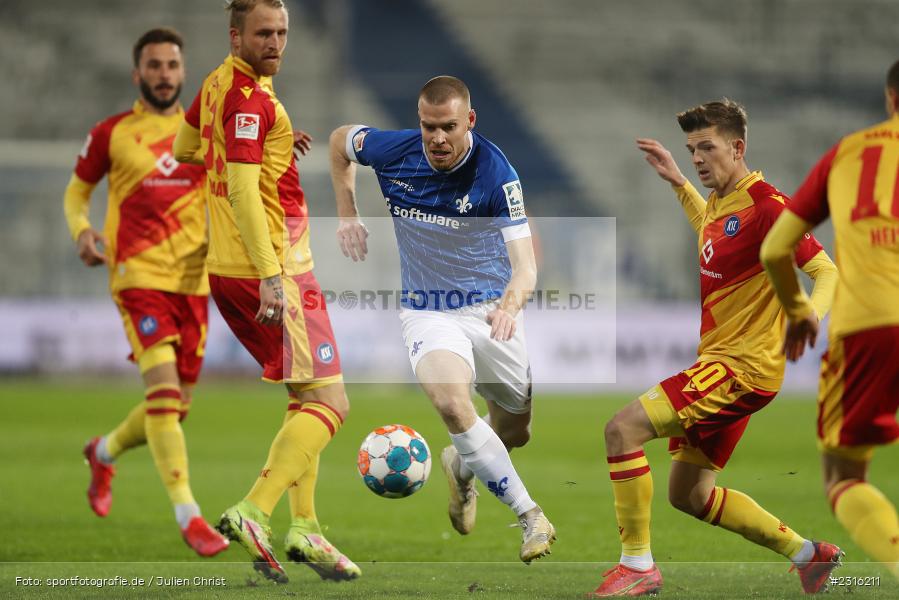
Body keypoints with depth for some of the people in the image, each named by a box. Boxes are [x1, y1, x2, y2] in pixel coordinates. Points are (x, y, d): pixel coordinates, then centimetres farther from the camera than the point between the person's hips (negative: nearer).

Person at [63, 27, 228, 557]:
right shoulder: (112, 133, 4)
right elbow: (77, 191, 14)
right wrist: (81, 230, -6)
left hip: (193, 280, 4)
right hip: (139, 276, -4)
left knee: (175, 408, 9)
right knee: (164, 388, -20)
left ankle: (105, 452, 40)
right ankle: (188, 516, -20)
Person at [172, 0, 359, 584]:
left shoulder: (219, 84, 11)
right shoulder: (248, 95, -17)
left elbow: (183, 147, 28)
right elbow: (242, 189, -26)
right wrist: (271, 277, -32)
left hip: (226, 270, 10)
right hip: (272, 266, -10)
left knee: (306, 397, 18)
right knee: (329, 403, -10)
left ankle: (304, 526, 13)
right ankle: (252, 514, -20)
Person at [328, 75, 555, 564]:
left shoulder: (495, 174, -22)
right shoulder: (393, 151, -12)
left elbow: (524, 265, -29)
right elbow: (339, 140, 12)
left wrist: (509, 307, -49)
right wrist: (347, 214, 5)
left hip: (490, 307, 0)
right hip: (426, 311, 0)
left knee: (516, 431, 8)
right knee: (451, 403, -28)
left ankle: (461, 463, 45)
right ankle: (528, 515, -18)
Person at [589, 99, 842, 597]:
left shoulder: (765, 206, -16)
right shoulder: (720, 201, 11)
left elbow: (827, 272, -18)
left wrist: (809, 315, -38)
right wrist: (676, 182, 30)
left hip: (744, 366, -10)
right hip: (719, 359, 10)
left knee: (623, 427, -21)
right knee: (688, 495, 15)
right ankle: (807, 553, 26)